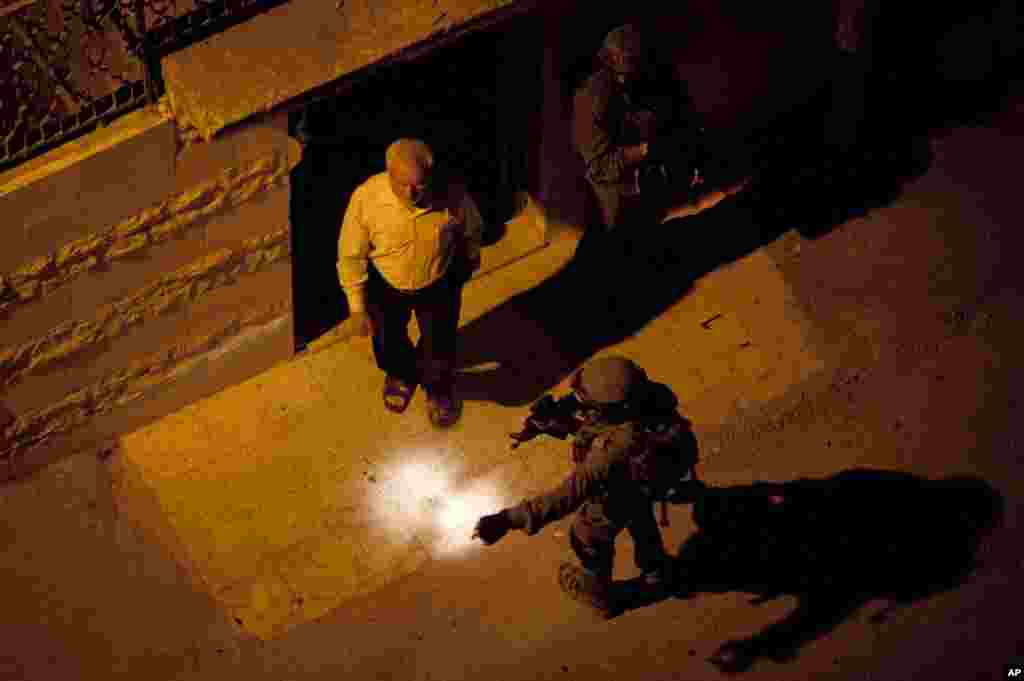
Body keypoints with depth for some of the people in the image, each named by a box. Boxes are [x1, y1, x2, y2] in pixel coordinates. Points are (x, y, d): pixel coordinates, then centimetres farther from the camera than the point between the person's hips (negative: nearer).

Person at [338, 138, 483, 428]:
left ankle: (438, 386, 50)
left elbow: (472, 231, -8)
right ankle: (401, 373, 61)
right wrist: (357, 307, -11)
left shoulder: (452, 194, -32)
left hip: (438, 285, 0)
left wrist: (468, 265, 10)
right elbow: (351, 256, -18)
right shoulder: (365, 198, -34)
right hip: (385, 285, 1)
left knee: (439, 352, 14)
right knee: (389, 343, 24)